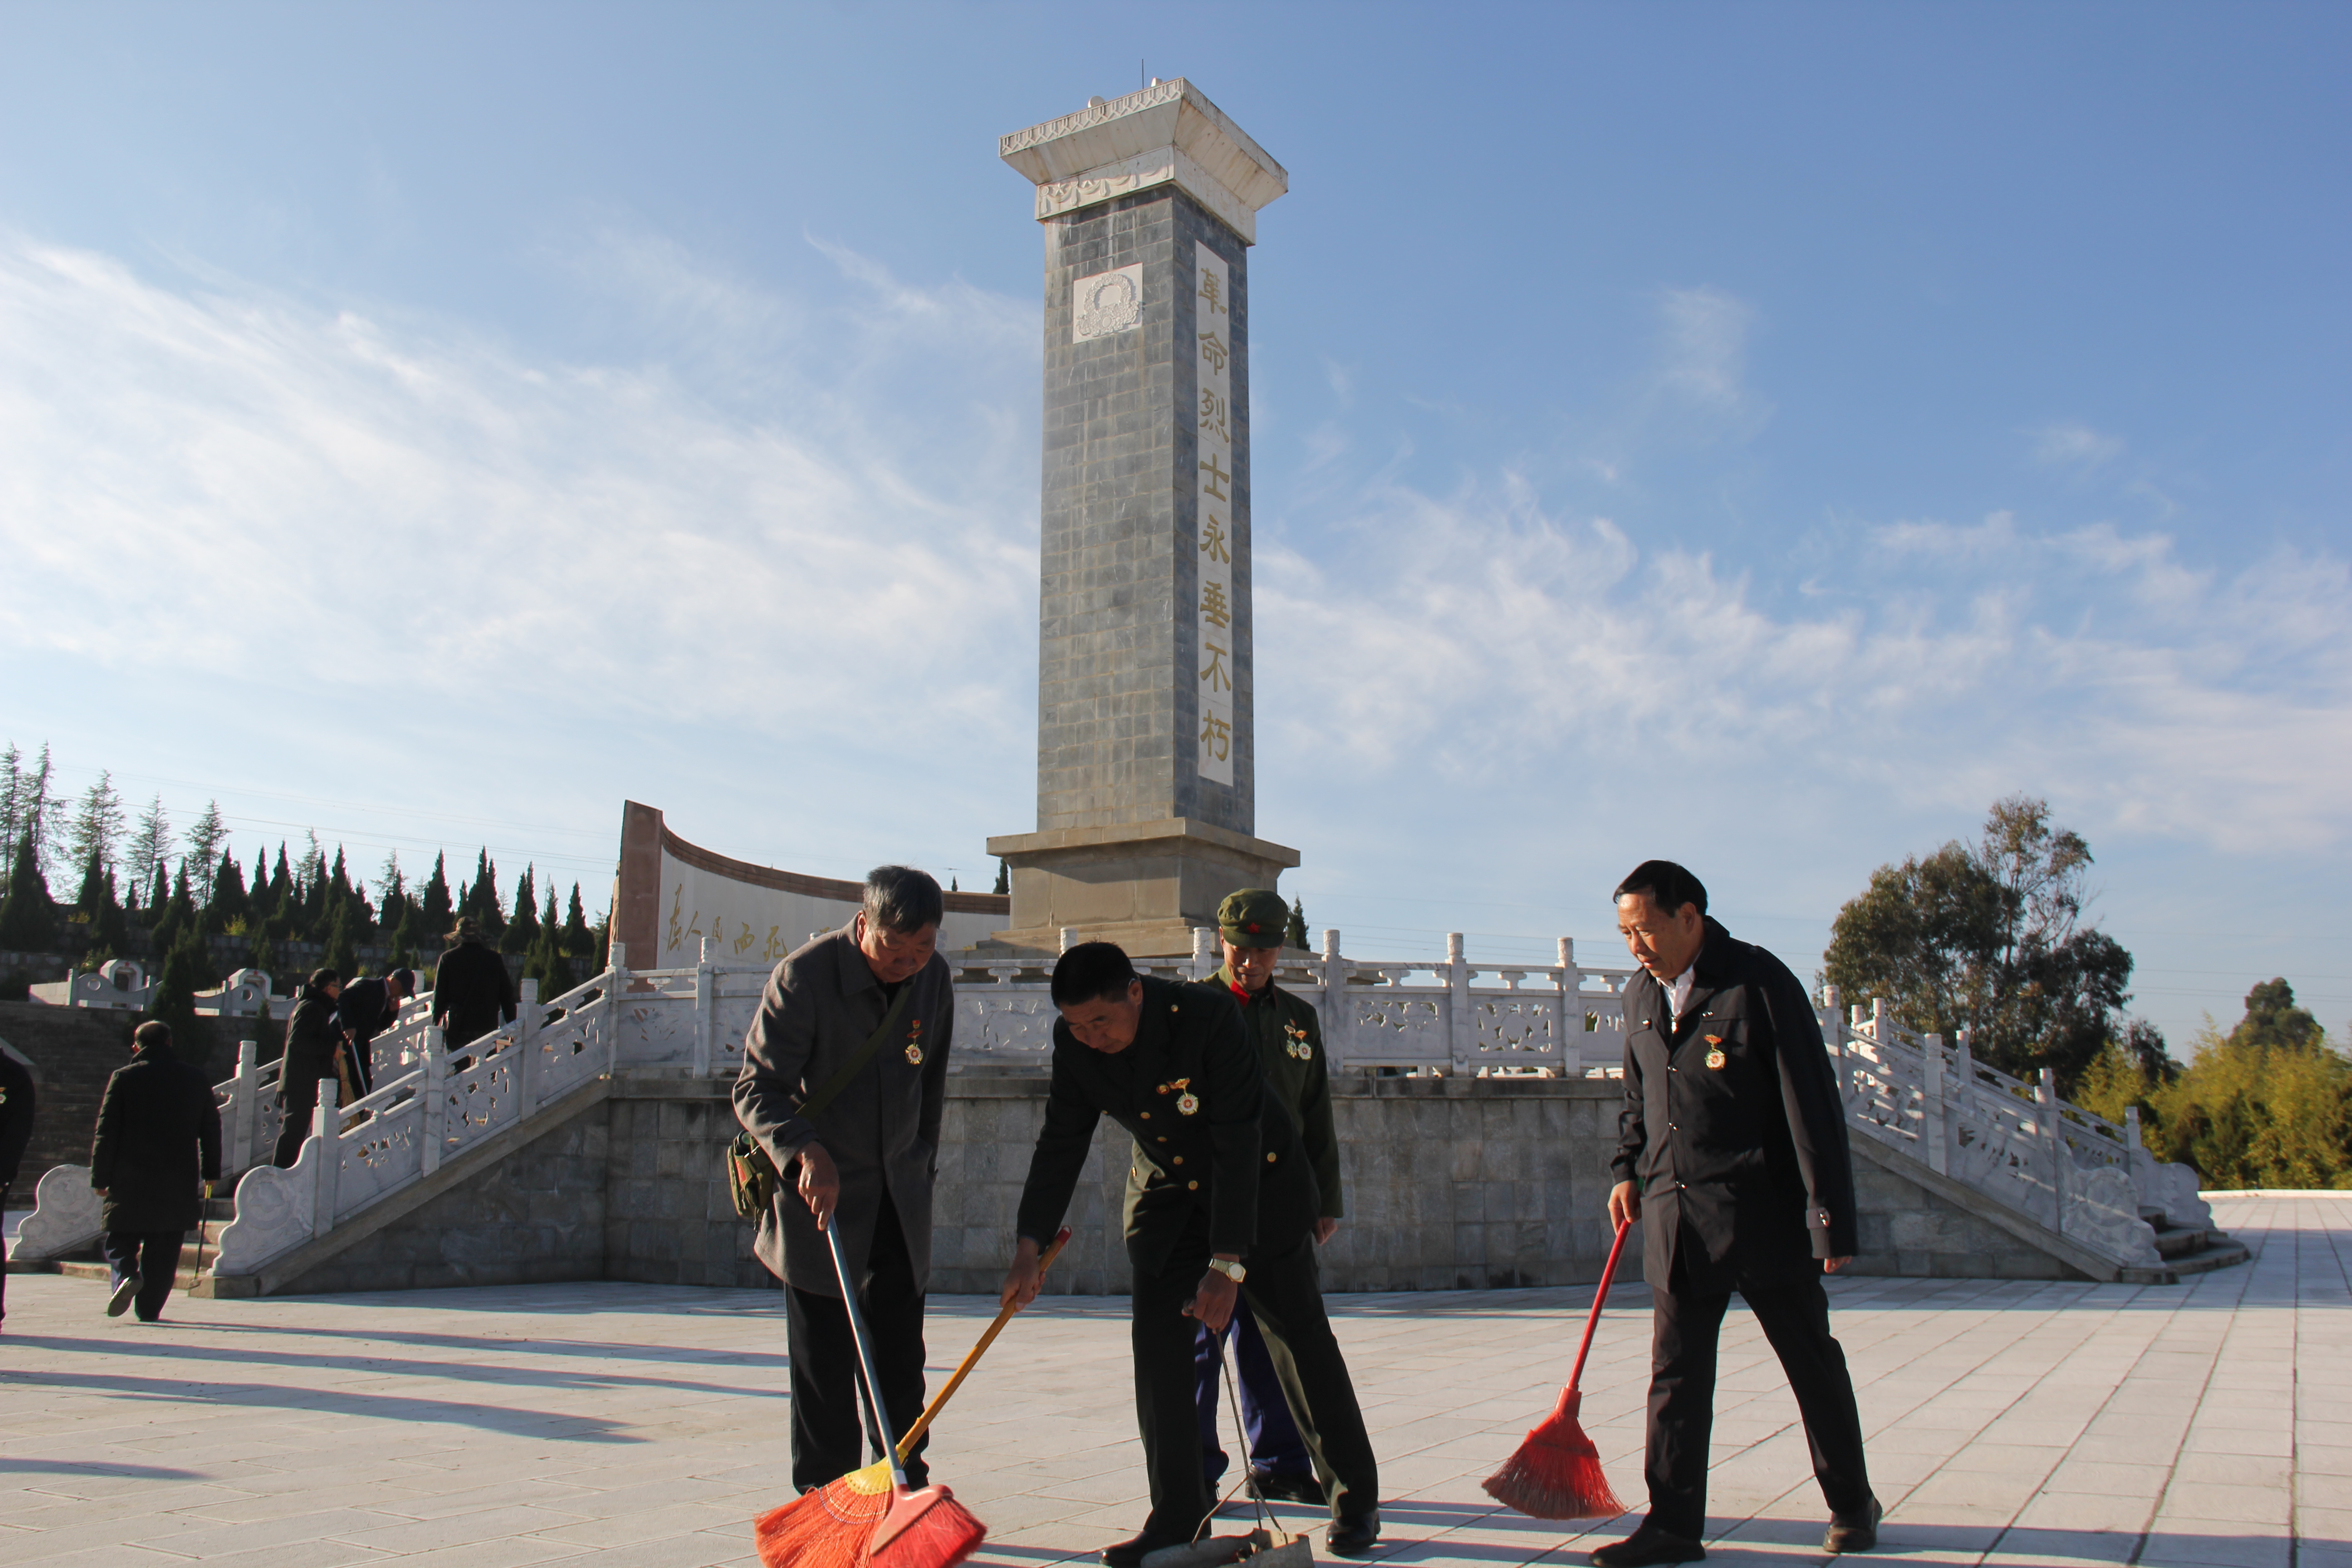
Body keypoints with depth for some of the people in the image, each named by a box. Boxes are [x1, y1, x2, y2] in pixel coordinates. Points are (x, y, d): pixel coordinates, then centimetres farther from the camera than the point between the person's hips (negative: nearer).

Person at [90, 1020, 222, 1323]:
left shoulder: (123, 1078, -3)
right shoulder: (197, 1081, 5)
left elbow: (106, 1133, -3)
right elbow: (211, 1130, 11)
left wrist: (100, 1178, 5)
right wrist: (211, 1172, 22)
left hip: (129, 1183, -2)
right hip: (179, 1182, 2)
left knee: (120, 1241, 11)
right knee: (163, 1251, 8)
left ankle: (127, 1275, -17)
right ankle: (150, 1308, 6)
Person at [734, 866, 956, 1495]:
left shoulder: (934, 977, -1)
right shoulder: (802, 977, -18)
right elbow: (756, 1089, -19)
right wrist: (806, 1152, -35)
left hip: (899, 1195, 4)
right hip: (819, 1190, -4)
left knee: (902, 1355, 8)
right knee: (824, 1360, 1)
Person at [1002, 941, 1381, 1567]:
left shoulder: (1208, 1017, -32)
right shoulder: (1074, 1043, -16)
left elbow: (1238, 1146, -30)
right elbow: (1062, 1142, -6)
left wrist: (1226, 1264, -32)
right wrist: (1029, 1248, -14)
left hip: (1260, 1186, -4)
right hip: (1166, 1193, 4)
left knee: (1302, 1336, 4)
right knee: (1157, 1337, -7)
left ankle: (1358, 1498, 20)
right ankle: (1177, 1517, 3)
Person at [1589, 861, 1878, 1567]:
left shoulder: (1759, 982, -12)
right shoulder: (1641, 994, 8)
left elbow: (1811, 1103, -13)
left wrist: (1831, 1216, -14)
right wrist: (1629, 1169, 11)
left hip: (1762, 1212, -5)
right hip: (1675, 1217, 5)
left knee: (1811, 1362, 11)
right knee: (1676, 1374, 6)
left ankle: (1851, 1504, 29)